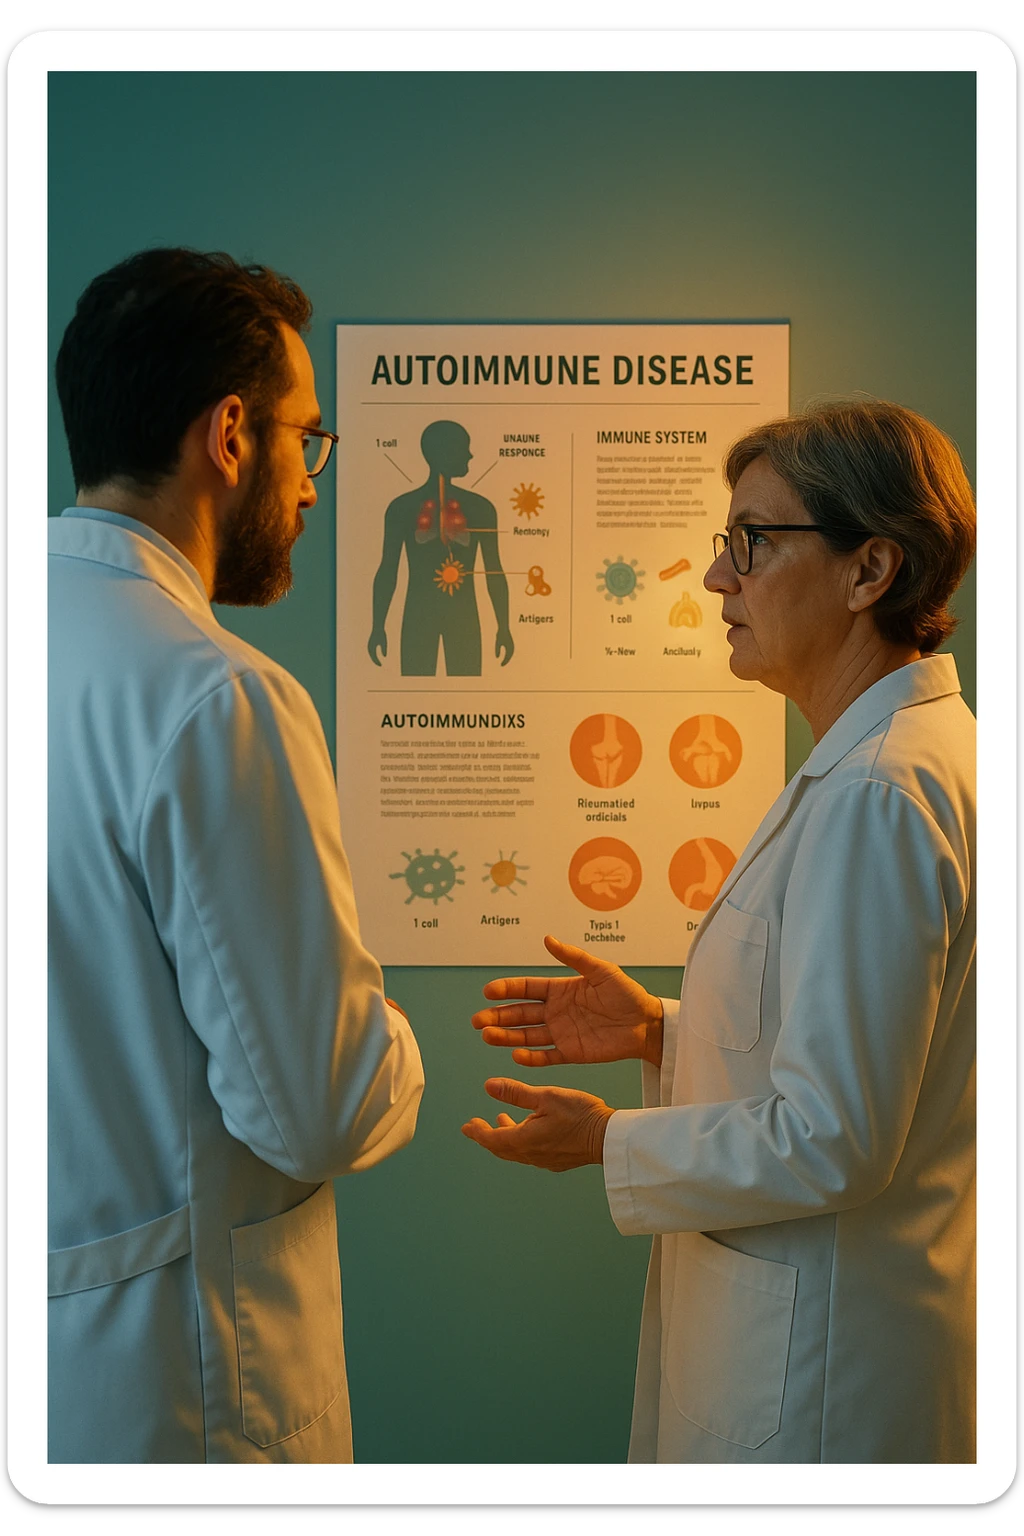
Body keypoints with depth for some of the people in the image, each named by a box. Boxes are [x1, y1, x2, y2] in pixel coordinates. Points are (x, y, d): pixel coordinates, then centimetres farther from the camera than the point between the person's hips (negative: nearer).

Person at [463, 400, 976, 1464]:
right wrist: (660, 1032, 7)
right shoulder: (915, 753, 9)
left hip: (813, 1357, -10)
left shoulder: (876, 797, -25)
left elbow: (828, 1142, -25)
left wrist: (609, 1145, -12)